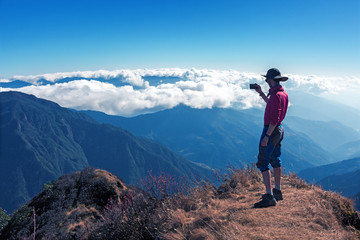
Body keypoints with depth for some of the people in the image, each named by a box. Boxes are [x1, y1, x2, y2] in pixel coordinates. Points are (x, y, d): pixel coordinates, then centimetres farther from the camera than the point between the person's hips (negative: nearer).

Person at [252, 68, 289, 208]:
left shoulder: (276, 95, -21)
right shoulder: (283, 93, 9)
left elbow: (274, 118, -26)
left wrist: (266, 136, -26)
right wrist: (261, 93, 28)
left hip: (271, 130, -10)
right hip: (279, 129, 10)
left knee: (263, 163, -6)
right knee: (275, 160, 18)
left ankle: (269, 197, -3)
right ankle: (277, 192, 31)